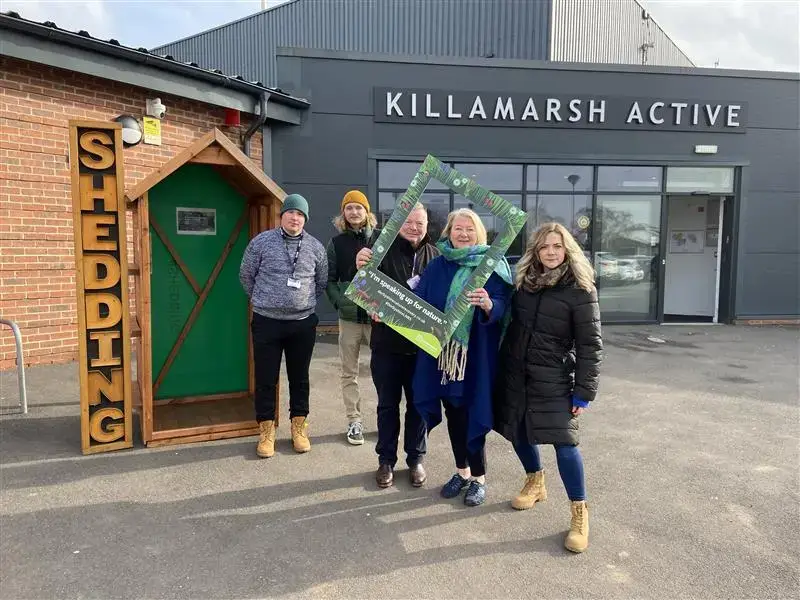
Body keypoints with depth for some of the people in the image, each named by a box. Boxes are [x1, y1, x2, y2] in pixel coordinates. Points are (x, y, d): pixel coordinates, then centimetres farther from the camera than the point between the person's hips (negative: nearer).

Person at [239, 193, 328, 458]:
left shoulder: (316, 247, 3)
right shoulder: (261, 242, -3)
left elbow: (322, 282, 15)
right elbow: (246, 276, 7)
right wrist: (263, 300, 12)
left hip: (303, 323, 2)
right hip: (267, 322, -2)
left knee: (299, 377, 12)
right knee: (266, 379, 5)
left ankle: (299, 428, 25)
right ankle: (266, 431, 19)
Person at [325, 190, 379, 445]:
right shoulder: (337, 242, 6)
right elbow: (329, 279, 6)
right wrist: (340, 302, -9)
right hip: (349, 317, 2)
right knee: (349, 373, 8)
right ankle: (354, 421, 19)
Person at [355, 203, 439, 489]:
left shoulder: (436, 256, 2)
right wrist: (362, 269, -33)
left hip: (422, 345, 1)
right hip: (387, 344, -1)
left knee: (418, 404, 13)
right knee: (387, 404, 11)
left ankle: (415, 459, 28)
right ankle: (386, 460, 25)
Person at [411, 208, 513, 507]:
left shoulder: (491, 266, -4)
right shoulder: (437, 266, 6)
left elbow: (501, 306, -14)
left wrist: (488, 305, -36)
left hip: (476, 354, -4)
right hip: (441, 352, 4)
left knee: (471, 413, 2)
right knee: (452, 413, 14)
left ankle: (478, 478, 23)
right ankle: (462, 471, 34)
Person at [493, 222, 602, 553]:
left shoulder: (579, 290, -10)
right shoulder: (523, 281, 6)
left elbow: (590, 344, -10)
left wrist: (584, 391, -12)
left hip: (553, 380, -5)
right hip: (515, 374, 5)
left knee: (564, 441, -9)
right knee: (518, 431, 14)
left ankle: (579, 512, 7)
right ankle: (535, 482, 39)